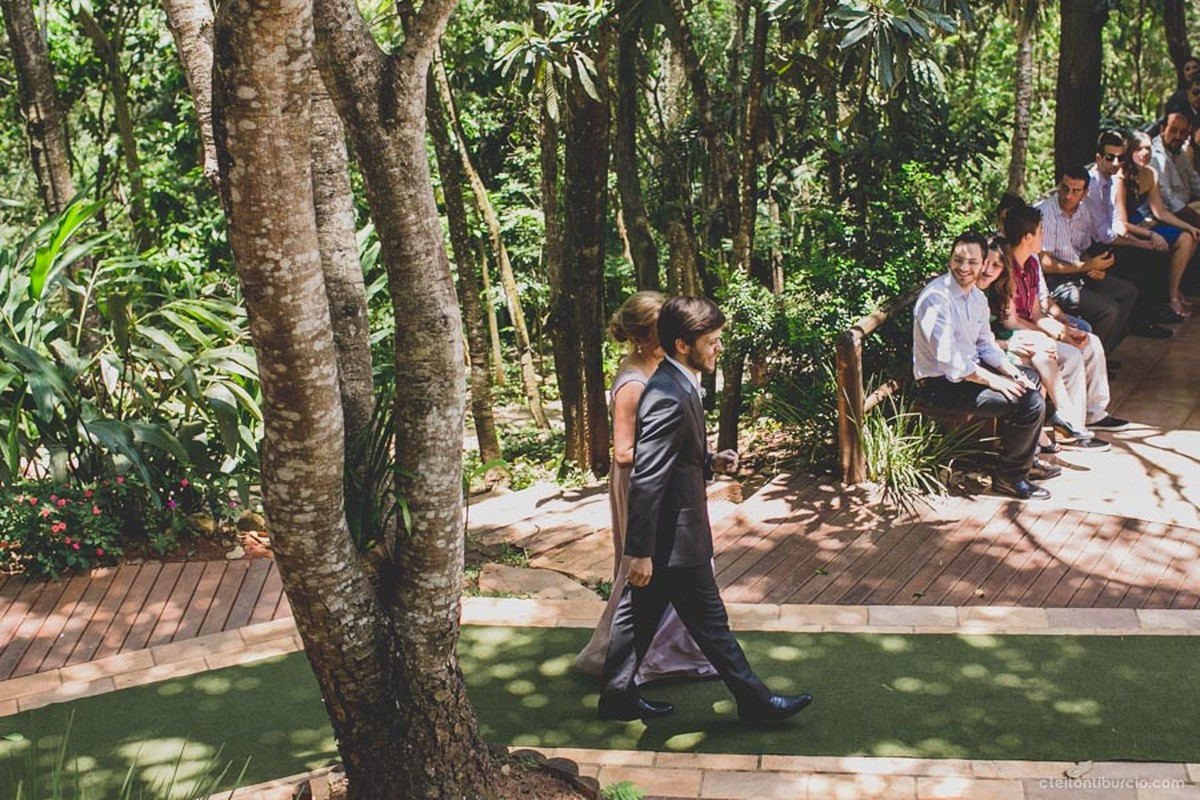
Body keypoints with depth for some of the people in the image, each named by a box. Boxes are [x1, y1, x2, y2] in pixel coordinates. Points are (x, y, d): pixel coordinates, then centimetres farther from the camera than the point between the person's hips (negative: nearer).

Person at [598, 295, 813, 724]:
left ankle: (618, 696, 28)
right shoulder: (670, 399, -26)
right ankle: (755, 701, 17)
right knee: (710, 623, 4)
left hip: (663, 535, 10)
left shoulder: (675, 385, 7)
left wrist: (710, 461, 6)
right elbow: (645, 481, -27)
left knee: (639, 615, 17)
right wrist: (641, 552, -24)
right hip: (675, 541, -10)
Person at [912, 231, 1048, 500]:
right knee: (1032, 404, -19)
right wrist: (993, 380, -22)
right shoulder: (936, 298, -23)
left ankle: (1026, 456, 33)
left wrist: (1011, 371, 0)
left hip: (970, 370, 10)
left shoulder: (977, 296, 7)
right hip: (942, 385, -10)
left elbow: (985, 344, 16)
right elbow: (949, 361, -27)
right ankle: (1009, 476, -1)